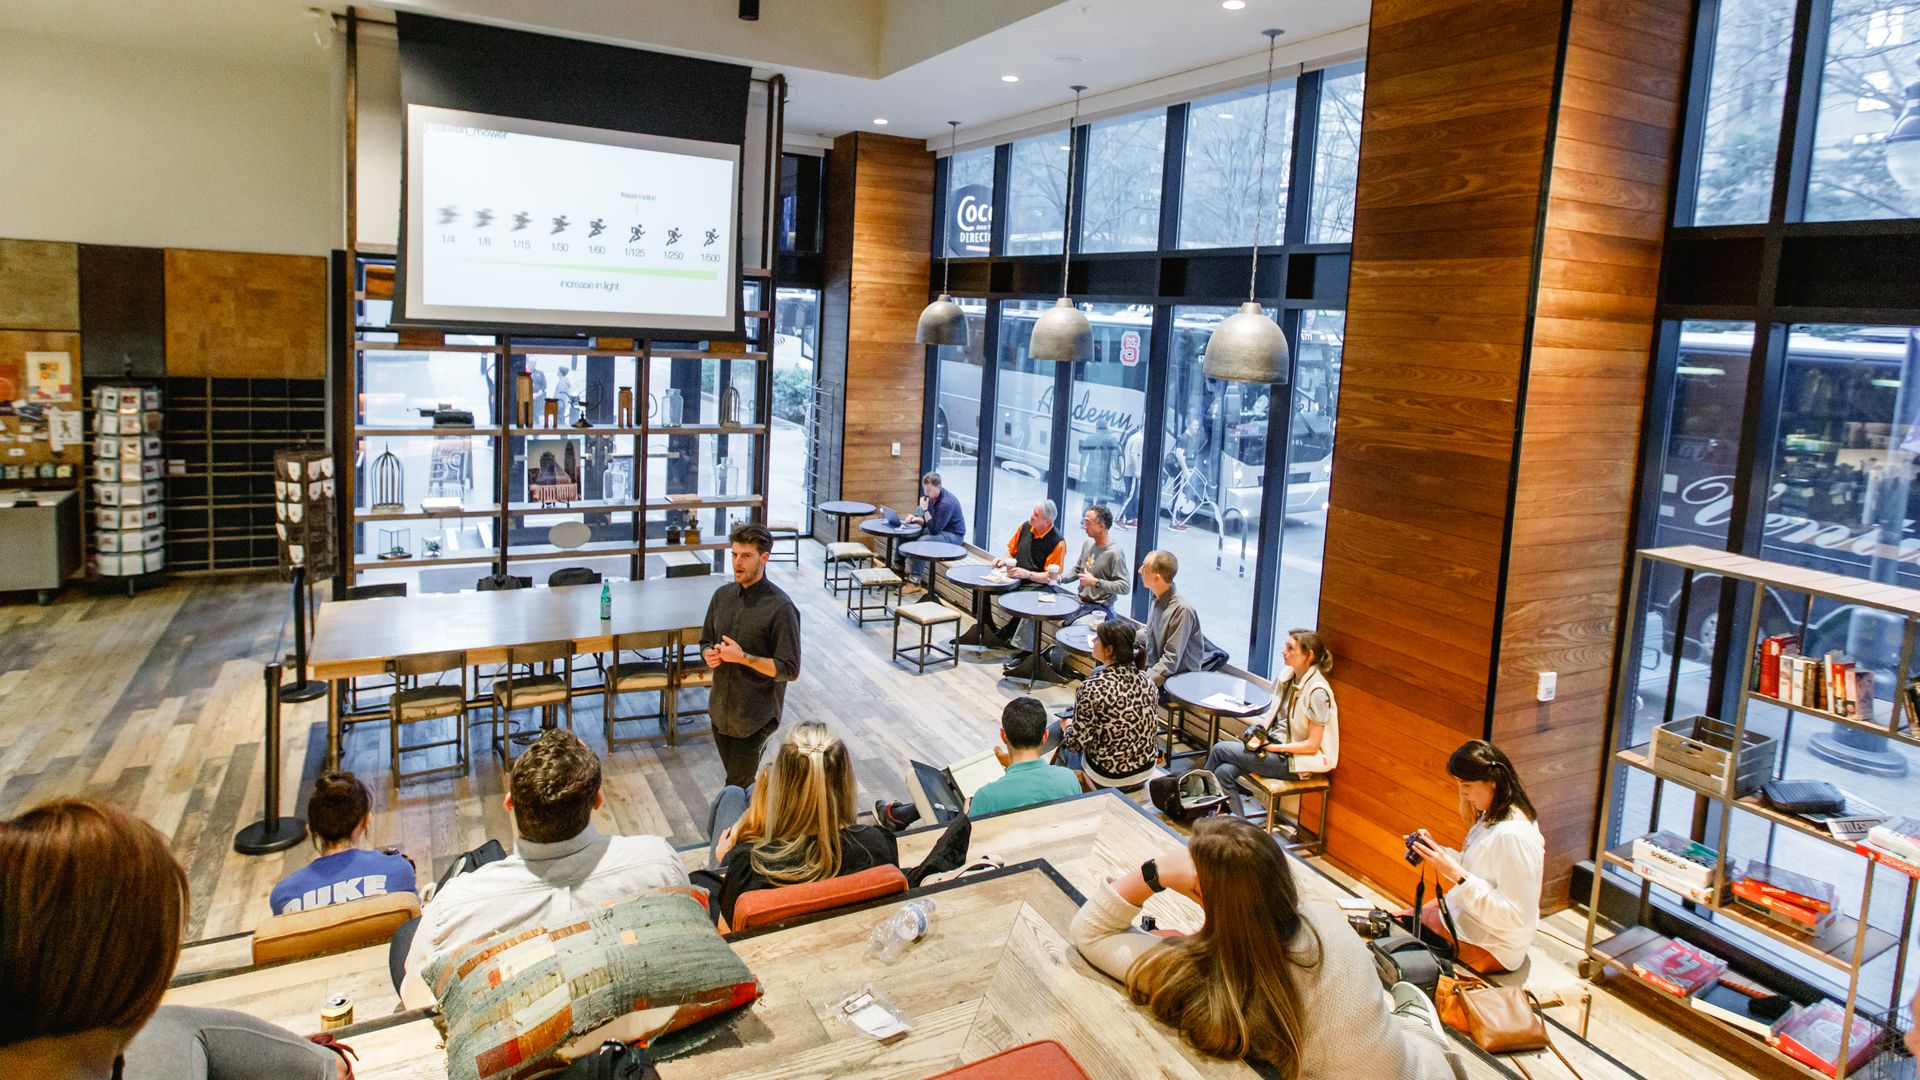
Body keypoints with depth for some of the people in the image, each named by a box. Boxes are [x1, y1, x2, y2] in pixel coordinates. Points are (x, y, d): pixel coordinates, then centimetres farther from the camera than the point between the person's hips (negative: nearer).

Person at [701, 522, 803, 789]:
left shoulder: (781, 607, -17)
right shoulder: (722, 595, 3)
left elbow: (789, 670, -16)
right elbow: (706, 642, 16)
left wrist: (743, 658, -23)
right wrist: (710, 655, -8)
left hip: (755, 717, -6)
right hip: (721, 711, 6)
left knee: (737, 790, -3)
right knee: (736, 780, 20)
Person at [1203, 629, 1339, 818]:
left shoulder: (1317, 691, -20)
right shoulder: (1288, 675, 3)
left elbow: (1312, 745, -17)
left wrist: (1272, 747, -17)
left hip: (1297, 760, -7)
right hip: (1276, 743, 7)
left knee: (1220, 749, -14)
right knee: (1225, 771, -17)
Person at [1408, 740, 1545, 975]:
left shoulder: (1513, 835, -29)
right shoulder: (1494, 817, 1)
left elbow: (1516, 915, -29)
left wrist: (1457, 874, -31)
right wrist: (1437, 850, -4)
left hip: (1491, 947, -9)